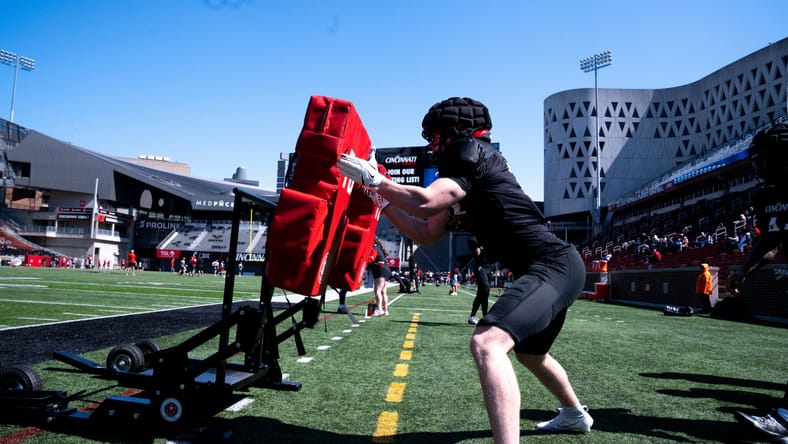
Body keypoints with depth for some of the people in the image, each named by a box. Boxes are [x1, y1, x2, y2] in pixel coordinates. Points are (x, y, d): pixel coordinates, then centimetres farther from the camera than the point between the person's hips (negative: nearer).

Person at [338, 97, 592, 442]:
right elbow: (425, 234, 18)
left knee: (487, 344, -29)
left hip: (554, 265, -11)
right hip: (551, 269, 11)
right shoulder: (462, 184, 16)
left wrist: (373, 178, -12)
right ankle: (574, 415, 55)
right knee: (529, 352, 31)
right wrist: (381, 198, 15)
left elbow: (424, 203, -25)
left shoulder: (473, 155, -11)